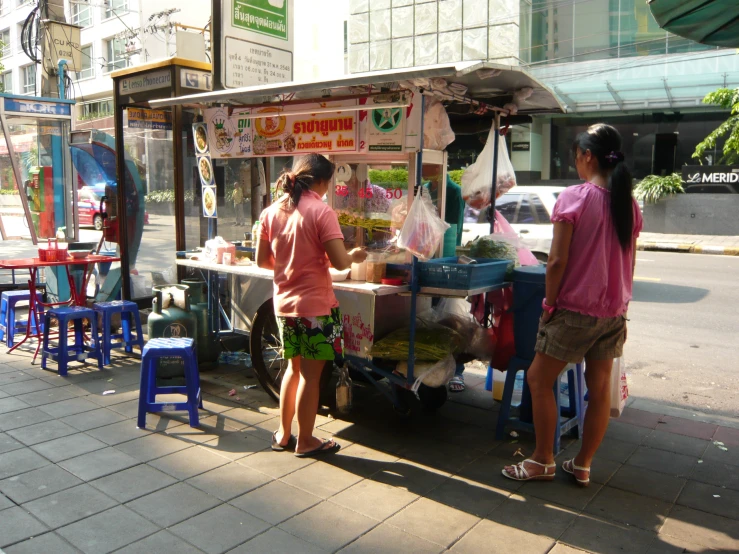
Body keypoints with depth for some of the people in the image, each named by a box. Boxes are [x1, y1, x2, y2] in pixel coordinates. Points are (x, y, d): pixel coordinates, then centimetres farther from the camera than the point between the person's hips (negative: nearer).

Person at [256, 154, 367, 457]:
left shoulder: (271, 212, 4)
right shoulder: (321, 212, -15)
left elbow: (262, 260, 8)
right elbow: (339, 261, -19)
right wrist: (355, 256, 1)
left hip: (284, 304, 6)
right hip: (315, 306, -6)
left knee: (294, 368, 21)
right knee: (311, 374, 6)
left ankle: (283, 435, 30)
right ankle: (305, 441, 19)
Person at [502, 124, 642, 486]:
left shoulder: (573, 198, -14)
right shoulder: (629, 204, 5)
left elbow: (558, 261, -16)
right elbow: (629, 264, 10)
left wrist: (550, 305, -5)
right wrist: (619, 304, 18)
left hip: (575, 309, -7)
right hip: (614, 311, 7)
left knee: (539, 380, 8)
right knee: (599, 388, 13)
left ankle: (543, 461, 16)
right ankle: (582, 465, 26)